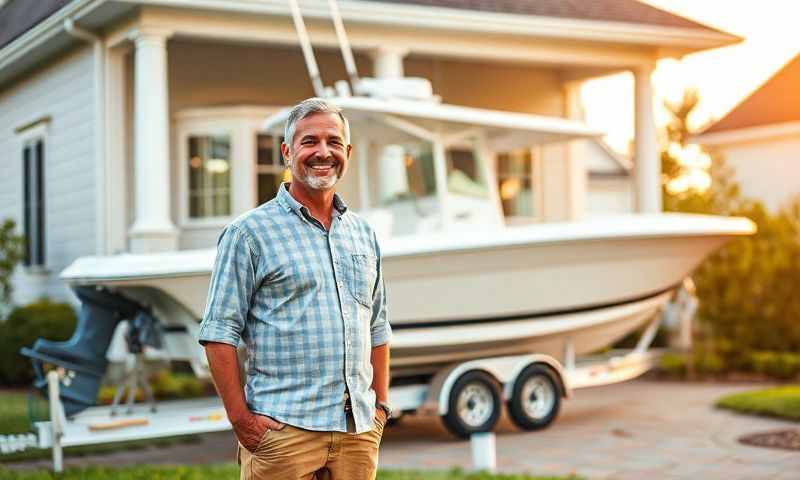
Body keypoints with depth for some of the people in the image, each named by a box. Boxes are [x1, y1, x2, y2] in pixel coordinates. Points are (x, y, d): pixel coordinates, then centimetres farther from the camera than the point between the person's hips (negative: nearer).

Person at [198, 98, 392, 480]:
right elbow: (219, 332, -7)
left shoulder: (363, 233, 15)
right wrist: (240, 418, -12)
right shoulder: (250, 232, -2)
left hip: (358, 429, 5)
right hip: (284, 429, -5)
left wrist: (381, 404, 14)